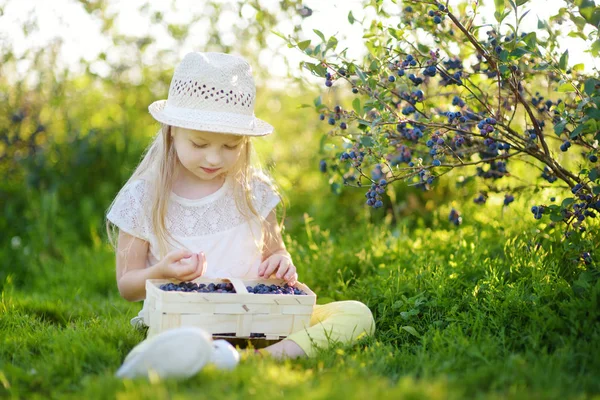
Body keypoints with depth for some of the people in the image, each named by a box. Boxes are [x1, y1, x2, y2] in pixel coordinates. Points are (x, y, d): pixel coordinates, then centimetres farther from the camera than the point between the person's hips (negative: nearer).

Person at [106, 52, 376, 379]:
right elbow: (127, 287, 6)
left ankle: (269, 355, -39)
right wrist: (160, 273, -17)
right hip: (182, 320, -3)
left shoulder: (253, 191, 8)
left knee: (357, 314, -18)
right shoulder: (144, 198, 1)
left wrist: (282, 264, -5)